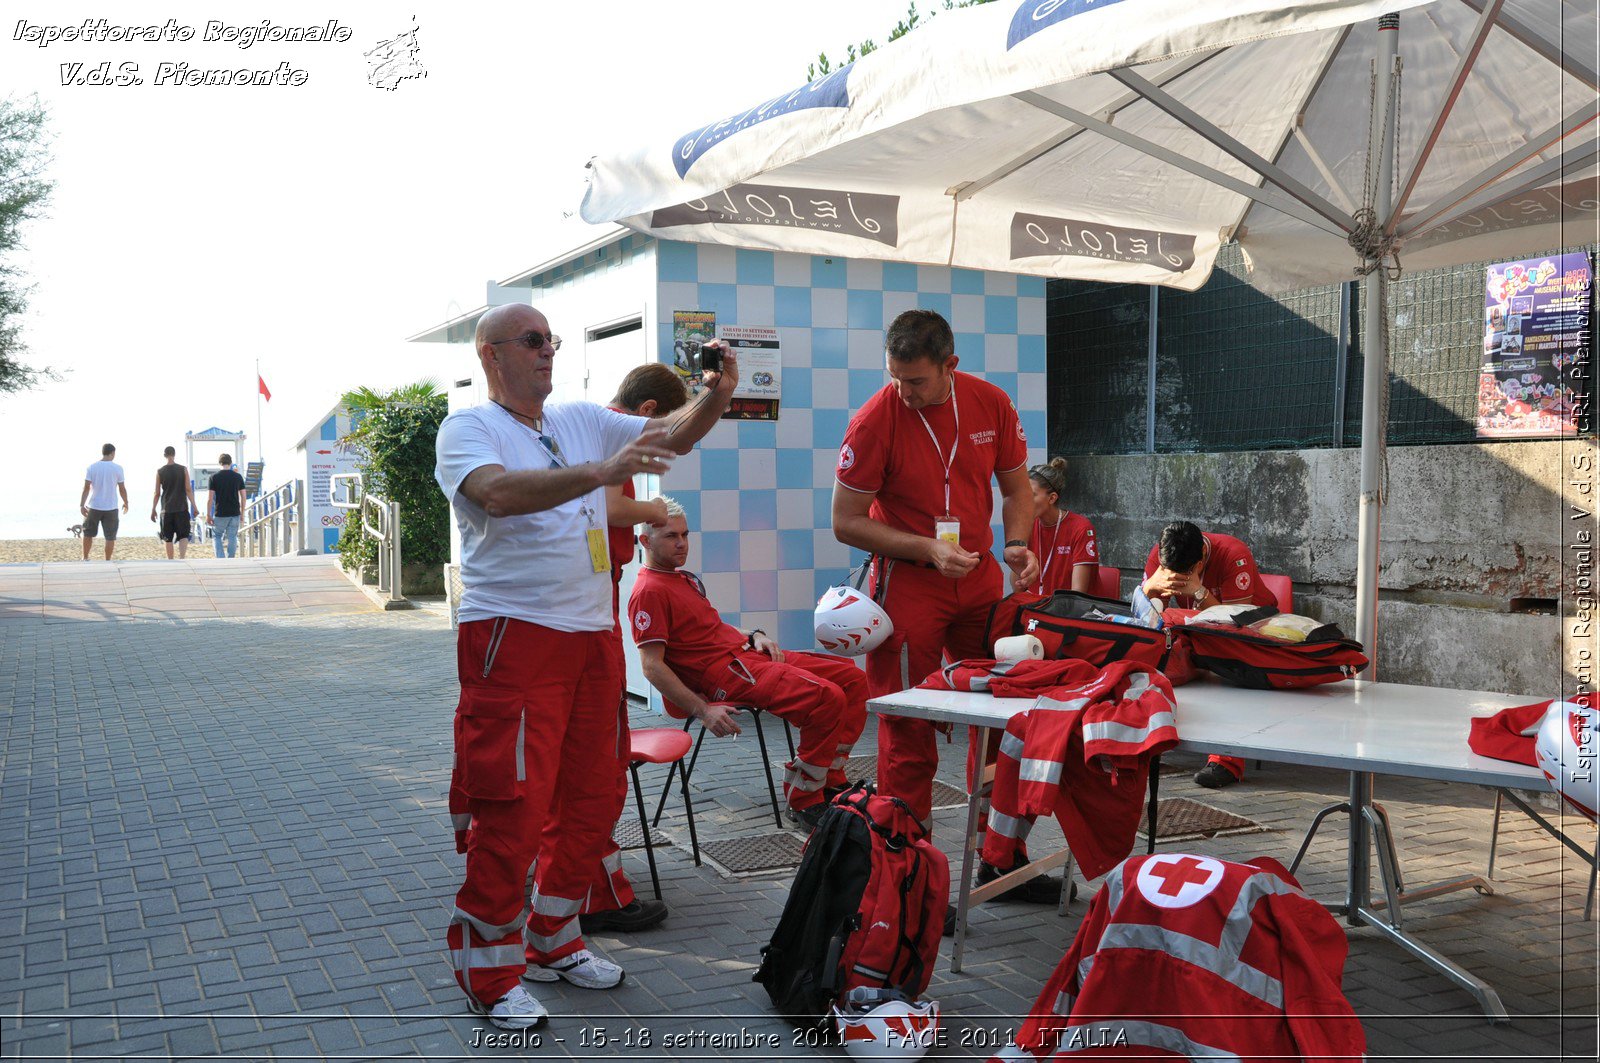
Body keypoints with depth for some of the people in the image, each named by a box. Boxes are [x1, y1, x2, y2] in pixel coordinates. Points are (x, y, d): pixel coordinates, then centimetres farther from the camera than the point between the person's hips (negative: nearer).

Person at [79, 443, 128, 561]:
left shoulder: (91, 468, -2)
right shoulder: (117, 468, -5)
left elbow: (86, 487, -7)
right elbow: (122, 489, 0)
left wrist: (82, 505, -6)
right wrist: (126, 503, 13)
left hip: (93, 507, 2)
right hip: (111, 508, -2)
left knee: (88, 533, 18)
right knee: (110, 537, 4)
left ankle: (85, 558, 25)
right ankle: (107, 562, 5)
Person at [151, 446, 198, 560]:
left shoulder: (160, 472, 0)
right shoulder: (183, 470, -2)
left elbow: (157, 493, 2)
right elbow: (188, 490, -4)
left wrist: (153, 510, 11)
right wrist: (194, 507, -1)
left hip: (166, 509, 1)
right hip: (182, 508, -1)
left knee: (168, 538, 10)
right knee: (183, 535, 1)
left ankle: (170, 561, 15)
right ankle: (181, 558, -19)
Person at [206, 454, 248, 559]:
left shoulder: (214, 477, -5)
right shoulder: (238, 477, 1)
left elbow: (210, 498, -7)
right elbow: (243, 497, 3)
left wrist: (208, 515, -1)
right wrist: (242, 511, 14)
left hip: (220, 514, -2)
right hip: (235, 513, 2)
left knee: (216, 536, 11)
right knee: (232, 538, 9)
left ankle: (221, 559, -5)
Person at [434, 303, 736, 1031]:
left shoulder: (582, 421, 14)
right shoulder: (468, 428, -3)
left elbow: (671, 437, 10)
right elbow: (498, 491, -25)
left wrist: (716, 399, -12)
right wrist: (603, 470, -35)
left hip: (594, 637, 7)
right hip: (513, 637, -7)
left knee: (592, 802, 14)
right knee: (512, 807, -5)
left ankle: (552, 943, 31)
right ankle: (489, 973, 11)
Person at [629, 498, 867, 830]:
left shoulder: (686, 578, 22)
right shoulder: (649, 591, -9)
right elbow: (652, 666, -17)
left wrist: (755, 636, 10)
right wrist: (703, 710, -23)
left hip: (745, 652, 10)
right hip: (723, 669, -10)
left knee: (851, 678, 2)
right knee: (827, 697, -25)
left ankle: (832, 783, 5)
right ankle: (803, 802, -12)